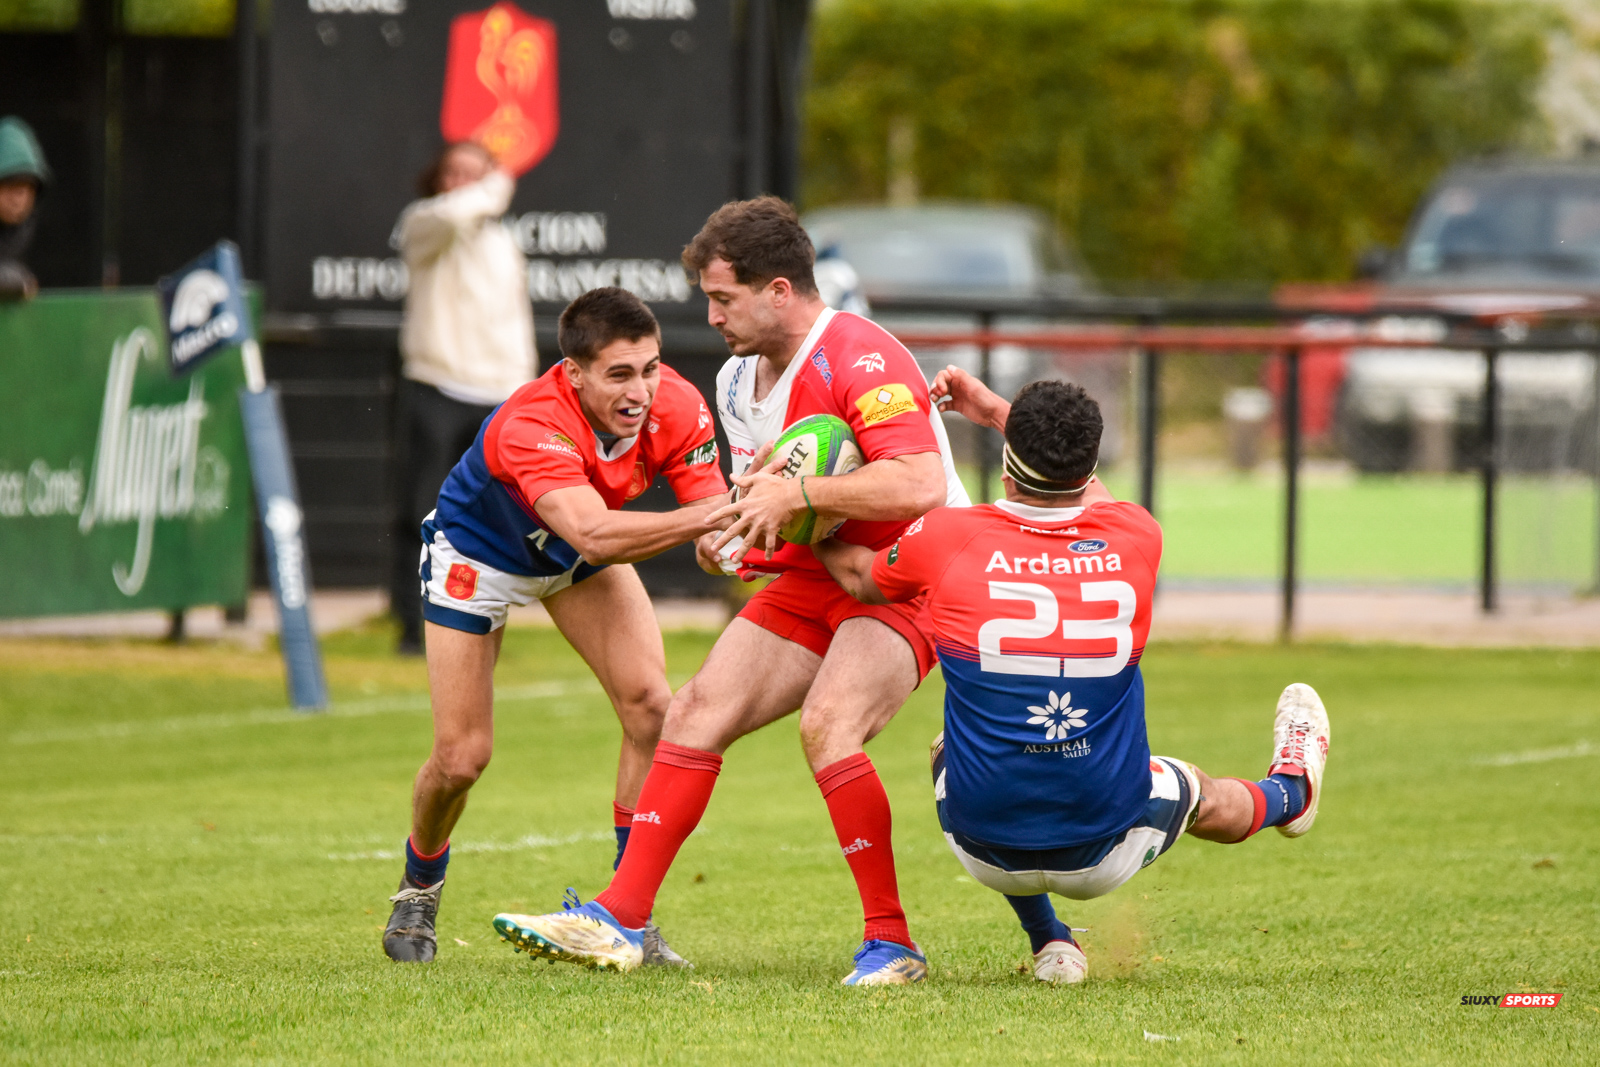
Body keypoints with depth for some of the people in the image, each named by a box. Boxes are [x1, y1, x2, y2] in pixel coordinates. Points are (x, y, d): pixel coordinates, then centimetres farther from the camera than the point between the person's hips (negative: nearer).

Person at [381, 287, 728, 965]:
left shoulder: (676, 408, -28)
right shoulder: (530, 426, -44)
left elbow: (712, 518, -27)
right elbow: (593, 535, -58)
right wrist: (703, 516, -69)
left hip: (577, 563, 4)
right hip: (477, 551, -4)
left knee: (651, 706, -15)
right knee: (461, 757, -5)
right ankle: (419, 891, 28)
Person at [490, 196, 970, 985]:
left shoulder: (860, 359, -21)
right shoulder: (739, 381, 10)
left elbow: (920, 484, -32)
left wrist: (795, 495, -27)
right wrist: (731, 531, -1)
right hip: (813, 576, 9)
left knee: (826, 725, -29)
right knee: (696, 712, -1)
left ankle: (890, 943, -19)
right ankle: (619, 920, 2)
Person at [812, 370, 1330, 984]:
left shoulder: (947, 539, -16)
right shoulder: (1136, 539, -10)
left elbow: (862, 578, 8)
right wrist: (1001, 414, 25)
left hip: (989, 854, -1)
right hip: (1103, 858, 1)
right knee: (1202, 797, 33)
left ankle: (1048, 943, 35)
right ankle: (1290, 792, 66)